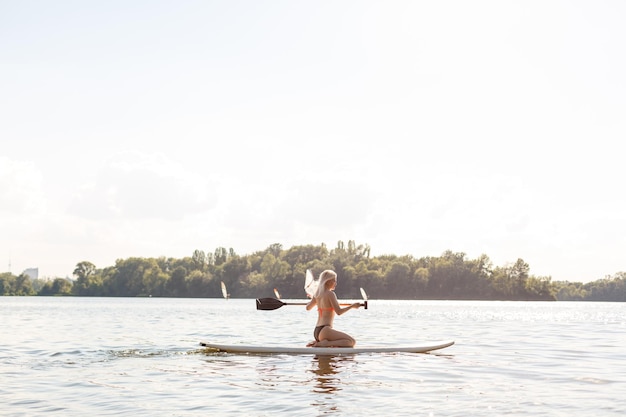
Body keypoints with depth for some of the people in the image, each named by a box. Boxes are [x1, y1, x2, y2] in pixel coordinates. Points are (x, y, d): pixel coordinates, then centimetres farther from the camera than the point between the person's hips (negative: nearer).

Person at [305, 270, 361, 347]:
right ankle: (323, 344, -17)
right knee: (352, 341, -8)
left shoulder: (317, 294, 13)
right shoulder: (330, 294, -10)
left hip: (316, 332, 9)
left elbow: (308, 308, 28)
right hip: (324, 331, -9)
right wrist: (352, 306, -3)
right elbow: (339, 312, -16)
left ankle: (318, 342, 5)